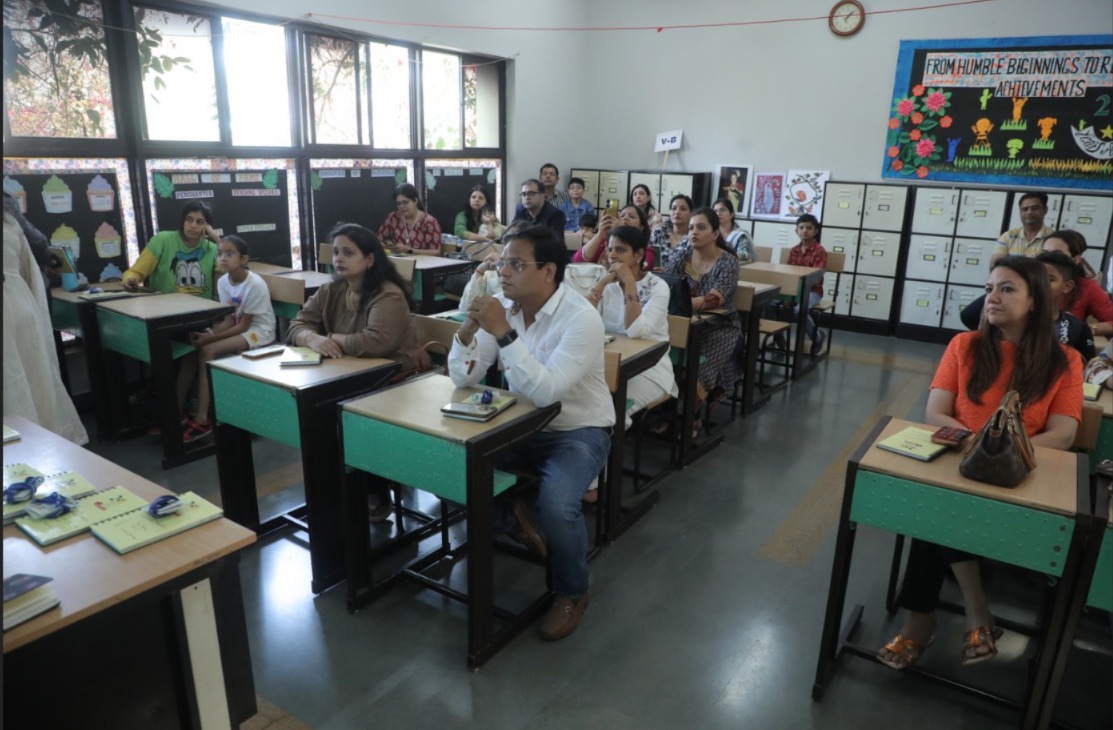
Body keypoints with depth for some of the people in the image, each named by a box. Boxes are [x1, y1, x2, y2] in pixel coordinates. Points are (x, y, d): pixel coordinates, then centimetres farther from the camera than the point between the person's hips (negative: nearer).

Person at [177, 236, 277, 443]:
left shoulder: (255, 285, -21)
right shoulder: (223, 282, 0)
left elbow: (244, 325, -18)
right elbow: (230, 320, -1)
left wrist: (211, 338, -24)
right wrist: (208, 334, -19)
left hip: (258, 332, -7)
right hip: (238, 328, 8)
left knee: (207, 351, -25)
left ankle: (201, 419, -19)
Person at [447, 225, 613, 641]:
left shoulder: (581, 318, -23)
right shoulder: (503, 307, -5)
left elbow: (546, 393, -33)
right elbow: (462, 379, -5)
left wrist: (504, 333, -36)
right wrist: (468, 329, -23)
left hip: (579, 431, -5)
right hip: (521, 425, 6)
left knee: (556, 504, -31)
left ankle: (571, 593, 1)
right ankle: (513, 521, 14)